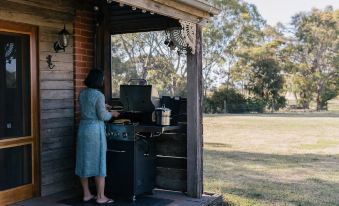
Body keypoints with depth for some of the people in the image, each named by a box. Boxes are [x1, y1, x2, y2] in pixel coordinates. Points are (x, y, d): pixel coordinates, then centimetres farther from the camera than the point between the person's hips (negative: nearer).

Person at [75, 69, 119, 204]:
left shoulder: (82, 93, 7)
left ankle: (86, 194, 21)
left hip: (83, 128, 7)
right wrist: (112, 114, 4)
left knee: (84, 161, 12)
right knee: (98, 162, 1)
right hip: (95, 129, -7)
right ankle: (100, 197, 6)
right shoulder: (98, 95, -15)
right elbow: (102, 116, -16)